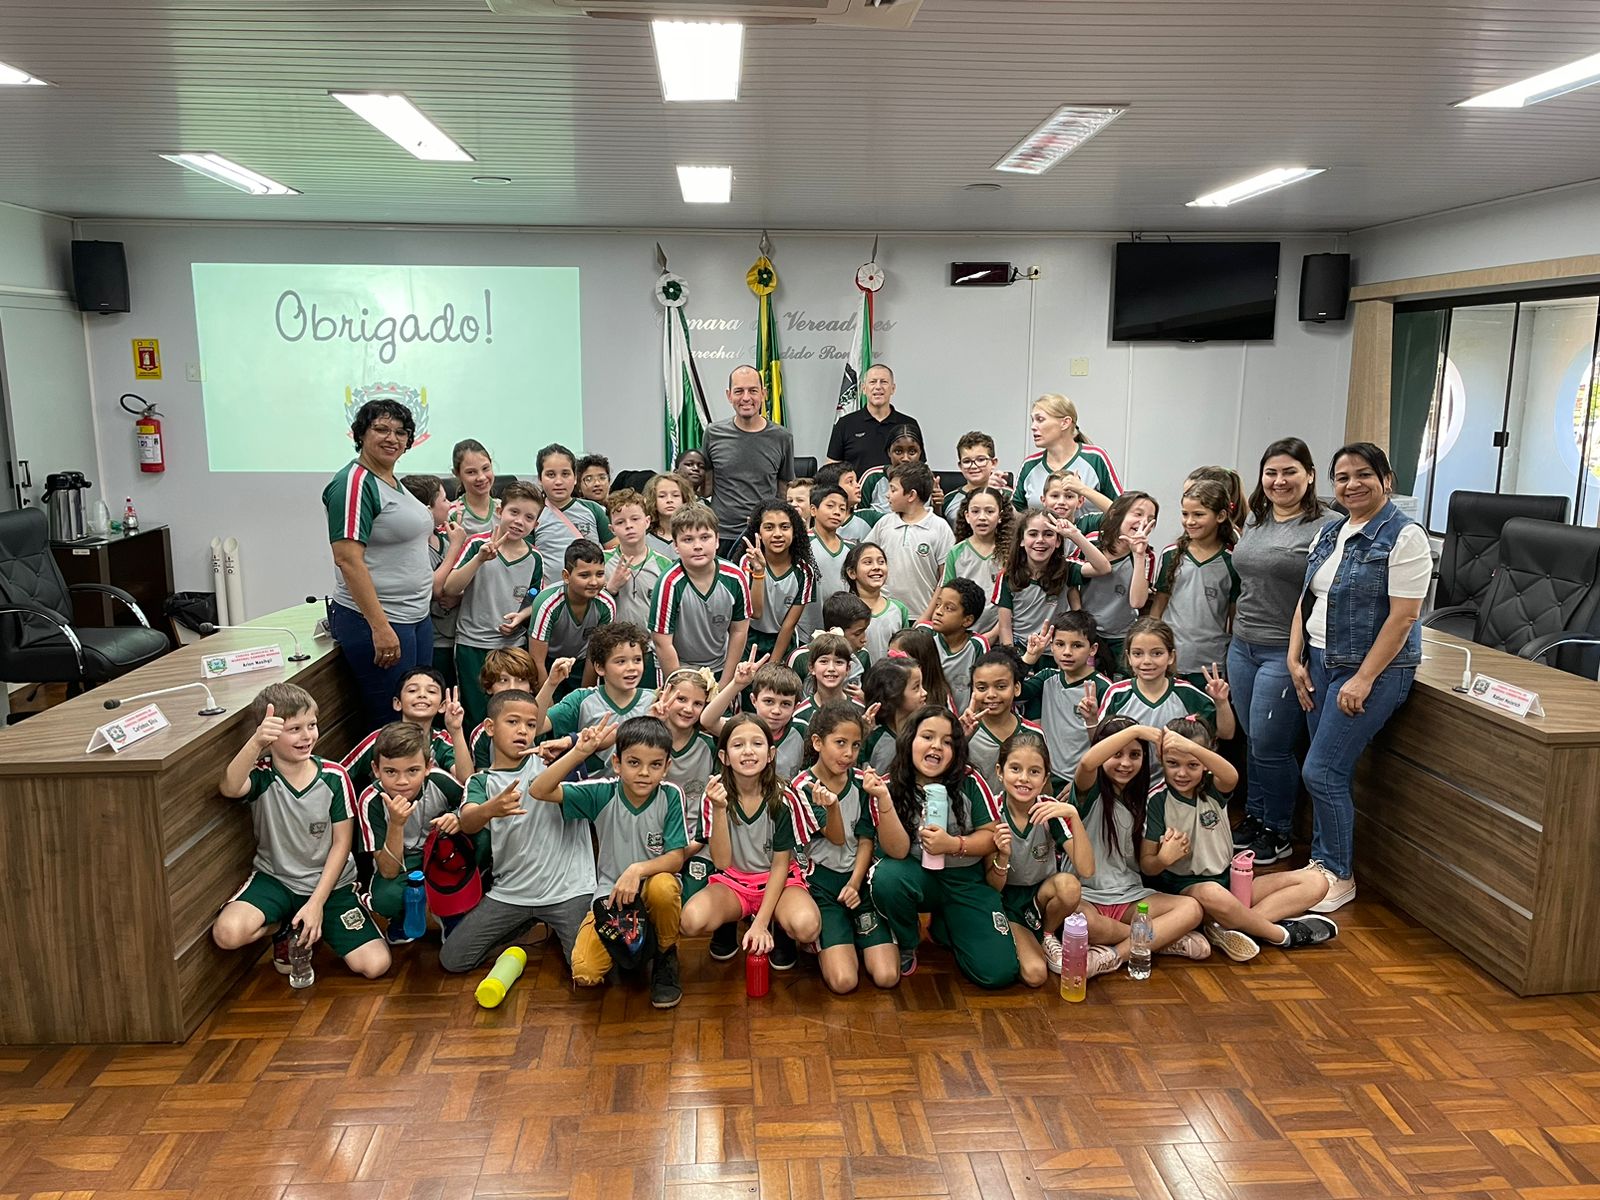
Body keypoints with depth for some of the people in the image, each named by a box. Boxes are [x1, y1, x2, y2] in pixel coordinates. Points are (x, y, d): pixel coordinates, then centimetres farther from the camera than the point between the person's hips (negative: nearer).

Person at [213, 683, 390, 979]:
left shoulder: (334, 776, -10)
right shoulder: (261, 775, -13)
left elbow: (341, 843, -6)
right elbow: (229, 788, -38)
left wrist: (316, 903, -13)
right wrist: (255, 743, -56)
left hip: (330, 883, 1)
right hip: (275, 878, -1)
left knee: (375, 965, -13)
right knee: (227, 933, -32)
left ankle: (307, 927, 16)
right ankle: (283, 928, 5)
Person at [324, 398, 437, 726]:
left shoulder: (393, 482, 13)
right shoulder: (354, 483, -14)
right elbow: (348, 558, -22)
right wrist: (380, 626, -26)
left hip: (417, 617, 9)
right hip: (375, 622, -9)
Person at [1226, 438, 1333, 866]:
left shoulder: (1323, 528, -12)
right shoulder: (1254, 521, 11)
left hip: (1286, 653, -7)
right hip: (1242, 646, 7)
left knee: (1269, 745, 0)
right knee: (1253, 740, 15)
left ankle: (1278, 833, 17)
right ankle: (1255, 817, 30)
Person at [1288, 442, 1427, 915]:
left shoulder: (1404, 537, -12)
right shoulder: (1330, 533, 11)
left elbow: (1403, 616, -17)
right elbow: (1307, 599, 14)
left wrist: (1363, 680, -19)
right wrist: (1296, 660, 5)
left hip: (1371, 669, -7)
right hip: (1320, 663, 7)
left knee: (1322, 772, -8)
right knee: (1328, 771, 11)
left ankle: (1340, 876, 9)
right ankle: (1321, 861, 24)